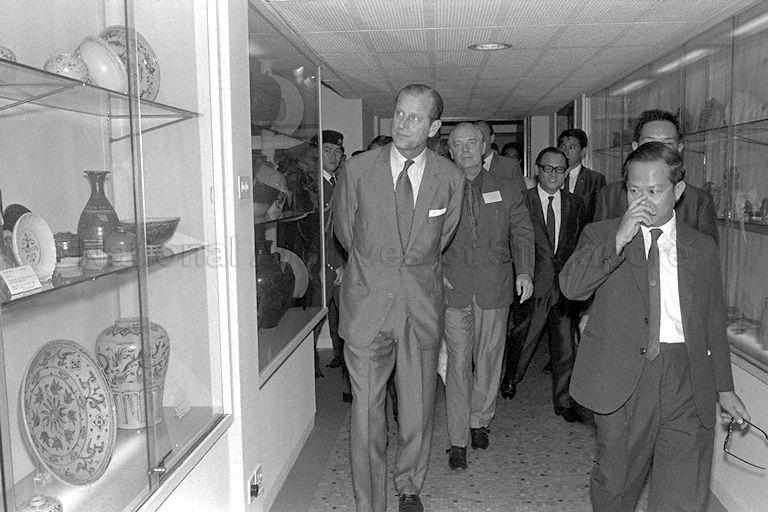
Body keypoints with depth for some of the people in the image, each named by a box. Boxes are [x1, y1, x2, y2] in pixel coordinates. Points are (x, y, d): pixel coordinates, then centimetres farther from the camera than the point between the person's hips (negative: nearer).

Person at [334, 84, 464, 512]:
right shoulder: (358, 170, -2)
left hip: (422, 304, 1)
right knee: (367, 409, 2)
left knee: (418, 408, 9)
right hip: (368, 303, -1)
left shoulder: (451, 178, 0)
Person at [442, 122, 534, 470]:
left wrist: (525, 272, -6)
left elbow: (522, 232, 8)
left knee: (489, 358, 9)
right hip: (453, 287, -1)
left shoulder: (506, 189, 10)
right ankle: (458, 440, 7)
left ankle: (480, 420, 31)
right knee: (458, 362, -2)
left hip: (494, 287, 2)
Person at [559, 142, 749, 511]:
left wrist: (724, 388, 18)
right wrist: (620, 239, -19)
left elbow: (714, 322, 17)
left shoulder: (702, 248, 12)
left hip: (687, 383, 2)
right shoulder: (600, 235, 5)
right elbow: (570, 285, -12)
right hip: (623, 376, -1)